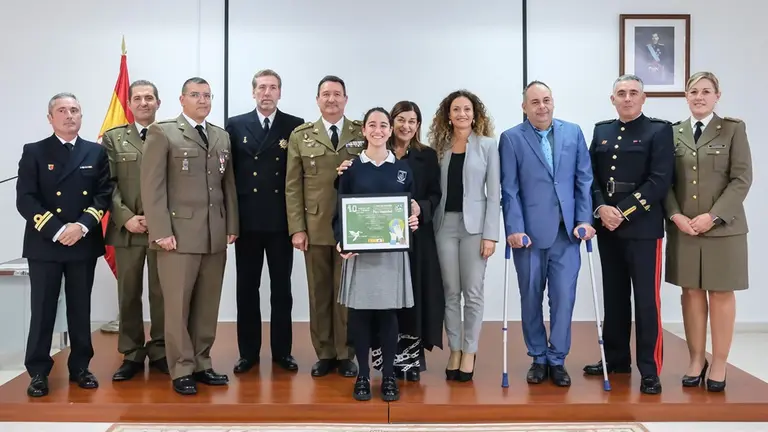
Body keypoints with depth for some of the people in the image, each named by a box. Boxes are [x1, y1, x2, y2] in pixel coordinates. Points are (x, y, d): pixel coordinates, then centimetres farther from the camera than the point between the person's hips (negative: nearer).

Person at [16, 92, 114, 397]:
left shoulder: (96, 152, 9)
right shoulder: (34, 152, 3)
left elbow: (104, 195, 1)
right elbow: (25, 200, -5)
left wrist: (82, 226, -14)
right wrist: (57, 231, -15)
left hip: (84, 243, 2)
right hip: (44, 244, -1)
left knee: (81, 309, 8)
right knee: (42, 311, 2)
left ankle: (80, 367, 19)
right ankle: (38, 372, 12)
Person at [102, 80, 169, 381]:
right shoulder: (113, 138, 9)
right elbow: (108, 184, 2)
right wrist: (126, 218, -11)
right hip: (127, 228, 1)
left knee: (161, 293, 5)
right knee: (128, 294, 7)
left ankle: (159, 351, 17)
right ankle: (132, 354, 17)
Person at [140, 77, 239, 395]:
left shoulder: (222, 137, 16)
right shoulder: (162, 132, 1)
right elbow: (152, 186, -6)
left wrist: (232, 226, 9)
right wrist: (161, 231, -13)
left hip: (215, 236, 5)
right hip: (179, 234, -5)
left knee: (208, 305, 8)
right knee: (178, 305, 0)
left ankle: (201, 364, 19)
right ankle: (182, 371, 10)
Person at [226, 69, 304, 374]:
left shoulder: (295, 126, 3)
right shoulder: (235, 126, 6)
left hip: (281, 220, -1)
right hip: (247, 220, 1)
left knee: (281, 287, 7)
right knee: (247, 287, 8)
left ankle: (282, 350, 19)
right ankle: (248, 351, 19)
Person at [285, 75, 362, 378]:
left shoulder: (363, 133, 4)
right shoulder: (300, 136, 6)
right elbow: (293, 185, 3)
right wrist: (297, 228, -4)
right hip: (315, 227, 1)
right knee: (319, 293, 7)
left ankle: (345, 355, 17)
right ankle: (324, 354, 19)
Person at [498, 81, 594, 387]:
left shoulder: (573, 132, 8)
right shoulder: (511, 138, 0)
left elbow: (584, 179, 7)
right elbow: (509, 189, -4)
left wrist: (584, 220, -2)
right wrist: (514, 228, -11)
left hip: (567, 231, 2)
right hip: (529, 232, -1)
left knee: (563, 297, 1)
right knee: (531, 298, 8)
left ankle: (557, 359, 16)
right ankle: (538, 358, 24)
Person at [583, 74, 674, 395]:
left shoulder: (659, 130, -1)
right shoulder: (601, 131, 14)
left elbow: (660, 181, -10)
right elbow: (592, 176, 10)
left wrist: (624, 212, -15)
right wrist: (601, 208, -8)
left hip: (643, 227, -5)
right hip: (607, 227, 5)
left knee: (646, 300, -2)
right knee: (614, 296, 12)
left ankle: (650, 370, 6)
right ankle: (616, 358, 24)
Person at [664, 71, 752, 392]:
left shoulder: (733, 129, 1)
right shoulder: (673, 133, 7)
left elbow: (741, 179, -5)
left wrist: (713, 216, -14)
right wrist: (675, 215, -9)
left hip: (722, 226, -2)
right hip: (683, 227, 2)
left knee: (721, 294, 5)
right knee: (691, 293, 7)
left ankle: (719, 363, 15)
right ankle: (696, 359, 18)